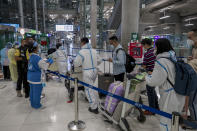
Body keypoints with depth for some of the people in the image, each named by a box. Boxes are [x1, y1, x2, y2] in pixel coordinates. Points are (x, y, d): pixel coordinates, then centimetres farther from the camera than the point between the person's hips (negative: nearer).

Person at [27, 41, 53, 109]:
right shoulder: (37, 57, -21)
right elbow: (45, 66, -18)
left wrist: (46, 61, 9)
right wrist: (49, 62, -3)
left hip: (30, 76, 9)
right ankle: (37, 105, 17)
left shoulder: (31, 56, 6)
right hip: (36, 78, -9)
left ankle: (33, 103, 33)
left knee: (32, 90, 19)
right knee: (37, 92, 4)